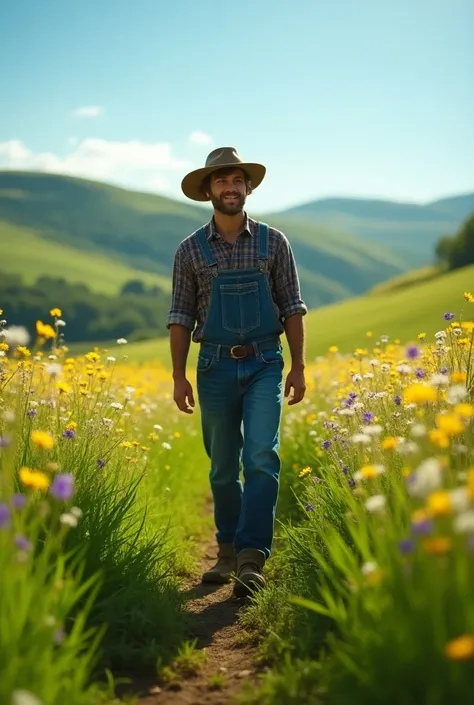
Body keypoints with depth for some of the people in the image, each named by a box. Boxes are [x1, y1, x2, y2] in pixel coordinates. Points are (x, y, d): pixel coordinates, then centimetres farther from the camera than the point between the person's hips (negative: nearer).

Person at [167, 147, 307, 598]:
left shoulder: (273, 243, 3)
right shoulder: (191, 250, 3)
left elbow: (292, 308, 5)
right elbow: (181, 318, 4)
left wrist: (298, 367, -1)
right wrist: (179, 377, -1)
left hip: (264, 364, -1)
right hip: (216, 366, 1)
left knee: (261, 458, -14)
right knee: (223, 467, 9)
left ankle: (252, 558, -14)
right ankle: (228, 552, 25)